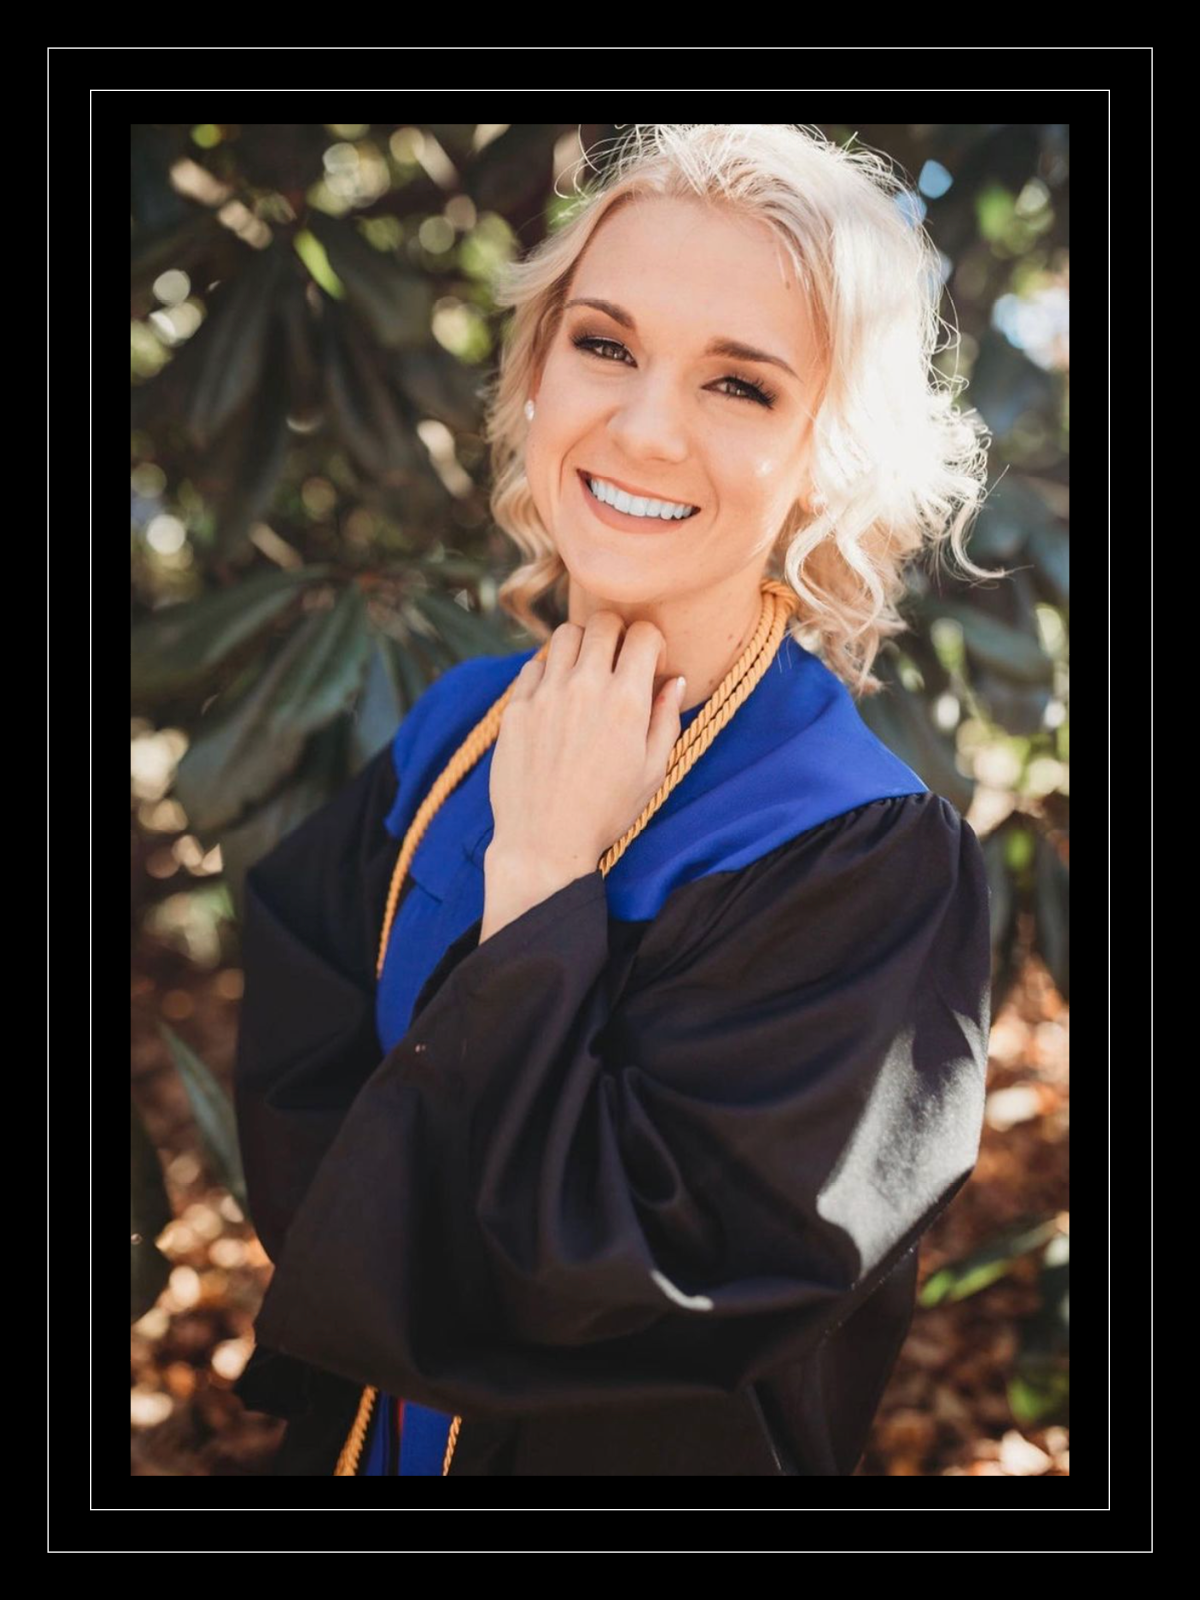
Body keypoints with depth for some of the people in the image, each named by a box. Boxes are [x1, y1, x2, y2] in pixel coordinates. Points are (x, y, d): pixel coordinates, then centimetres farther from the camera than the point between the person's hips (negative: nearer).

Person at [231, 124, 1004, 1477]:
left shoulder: (870, 861, -25)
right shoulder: (460, 729, -9)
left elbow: (597, 1287, -27)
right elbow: (288, 1114, -8)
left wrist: (538, 873, -26)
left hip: (643, 1443, -4)